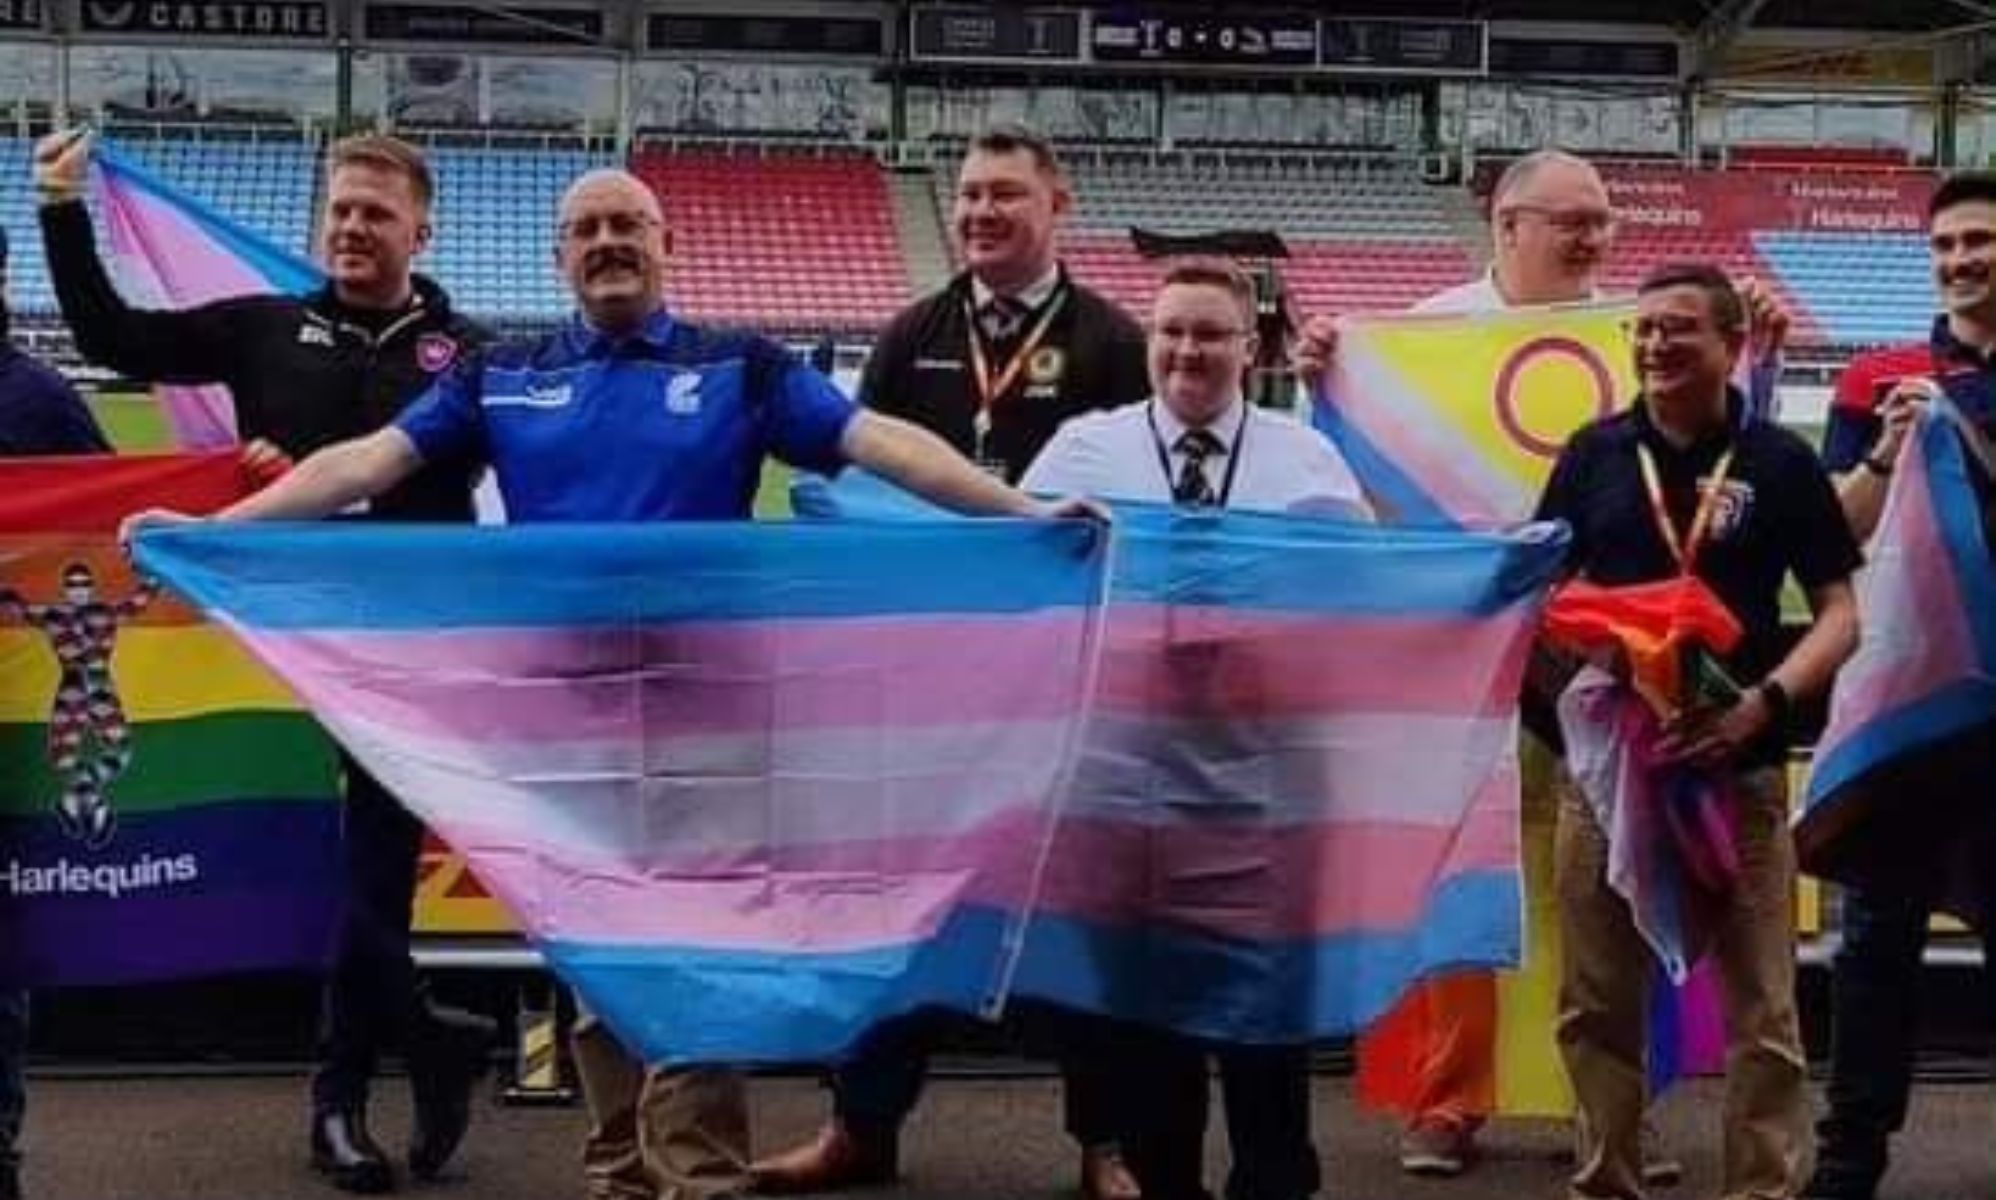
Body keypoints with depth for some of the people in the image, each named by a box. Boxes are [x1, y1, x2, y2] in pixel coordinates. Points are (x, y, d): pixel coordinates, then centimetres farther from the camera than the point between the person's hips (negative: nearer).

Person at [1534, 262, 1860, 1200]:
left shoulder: (1779, 461, -1)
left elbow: (1841, 612, -1)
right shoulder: (1594, 453, 5)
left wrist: (1764, 702, -17)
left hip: (1738, 763, -2)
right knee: (1597, 1004, 10)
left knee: (1761, 1009, 2)